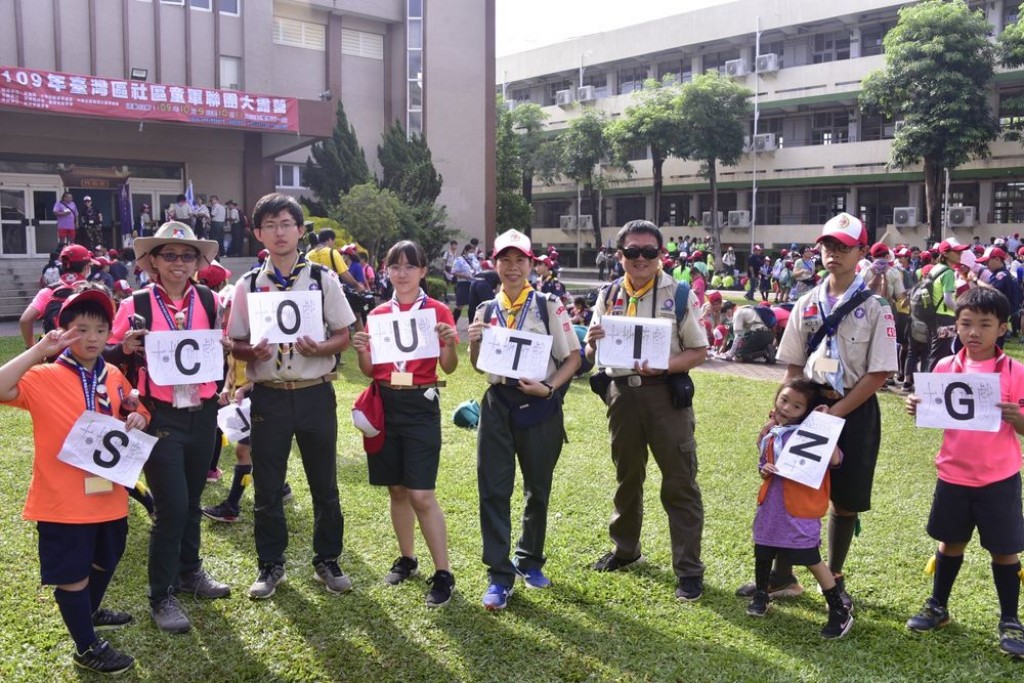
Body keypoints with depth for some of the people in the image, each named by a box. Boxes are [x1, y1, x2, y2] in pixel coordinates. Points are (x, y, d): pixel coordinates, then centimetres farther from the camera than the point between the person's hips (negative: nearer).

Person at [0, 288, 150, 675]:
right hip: (63, 498, -6)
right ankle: (87, 648, 25)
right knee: (72, 574, 7)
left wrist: (137, 419, -5)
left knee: (105, 560, 25)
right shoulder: (43, 377, -12)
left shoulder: (115, 377, 4)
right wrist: (40, 350, -31)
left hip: (108, 494, 6)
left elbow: (134, 413, 19)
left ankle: (90, 612, 52)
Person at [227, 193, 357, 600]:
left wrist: (319, 348, -18)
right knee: (267, 488, 9)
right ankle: (270, 566, 26)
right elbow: (235, 344, 4)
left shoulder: (322, 280, 0)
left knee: (325, 484, 10)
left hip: (315, 393, 0)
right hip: (269, 395, 0)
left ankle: (327, 562, 26)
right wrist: (253, 352, -18)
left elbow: (344, 336, 2)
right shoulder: (248, 285, 1)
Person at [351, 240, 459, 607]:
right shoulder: (377, 314, 7)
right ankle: (406, 559, 29)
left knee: (421, 494, -8)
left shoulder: (437, 311, -3)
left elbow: (448, 367, -7)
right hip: (385, 404, 4)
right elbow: (369, 371, 8)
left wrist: (451, 344, -26)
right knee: (396, 490, 12)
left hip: (420, 405, -4)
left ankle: (443, 574, 2)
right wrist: (361, 351, -11)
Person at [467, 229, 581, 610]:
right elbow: (478, 366, 13)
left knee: (538, 489, 13)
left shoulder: (548, 306, -4)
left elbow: (573, 357, -3)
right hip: (498, 404, 2)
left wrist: (549, 388, -17)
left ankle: (530, 561, 34)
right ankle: (499, 576, 9)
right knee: (493, 490, -1)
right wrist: (474, 343, -7)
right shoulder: (486, 311, 6)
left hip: (539, 404, -2)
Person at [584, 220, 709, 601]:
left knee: (680, 483, 0)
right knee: (626, 477, 19)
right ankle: (625, 550, 38)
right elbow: (592, 356, 11)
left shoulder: (679, 294, -6)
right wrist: (593, 344, -13)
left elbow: (699, 351, -6)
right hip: (622, 393, 4)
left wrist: (664, 366, -23)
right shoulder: (608, 297, 6)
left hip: (666, 393, -4)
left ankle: (689, 570, 10)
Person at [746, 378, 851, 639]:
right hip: (771, 506, 6)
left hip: (799, 510, -6)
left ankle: (840, 613, 13)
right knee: (762, 553, 18)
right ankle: (760, 595, 42)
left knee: (812, 561, -1)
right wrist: (763, 470, -5)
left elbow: (834, 459, -26)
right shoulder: (770, 433, 5)